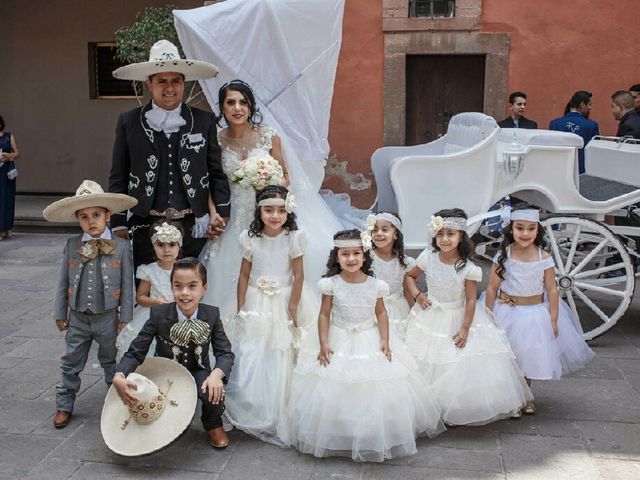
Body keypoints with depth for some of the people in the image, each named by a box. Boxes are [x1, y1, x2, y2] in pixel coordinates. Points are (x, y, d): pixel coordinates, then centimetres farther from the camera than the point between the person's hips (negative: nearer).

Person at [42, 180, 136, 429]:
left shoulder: (121, 246, -11)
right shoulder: (72, 246, -3)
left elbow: (127, 285, -7)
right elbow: (63, 283, 3)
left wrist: (125, 317, -6)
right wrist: (61, 314, 5)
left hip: (107, 318, -2)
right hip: (78, 318, 2)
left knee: (111, 362, 16)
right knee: (71, 363, 13)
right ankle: (64, 405, 27)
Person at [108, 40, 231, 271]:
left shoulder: (204, 121, 4)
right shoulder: (128, 122, 3)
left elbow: (217, 173, 8)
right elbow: (118, 177, 5)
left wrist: (221, 213, 1)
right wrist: (118, 224, 3)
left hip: (193, 227, 1)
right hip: (146, 226, 0)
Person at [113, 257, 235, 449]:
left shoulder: (211, 315, -15)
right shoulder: (159, 314, -19)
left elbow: (225, 353, -12)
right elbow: (136, 352, -15)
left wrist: (217, 374, -35)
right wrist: (118, 377, -35)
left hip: (198, 372, 0)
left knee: (214, 391, -32)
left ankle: (212, 424, 5)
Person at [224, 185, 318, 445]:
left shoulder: (294, 237, -9)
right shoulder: (250, 238, -4)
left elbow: (298, 275, -7)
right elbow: (244, 275, 2)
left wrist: (293, 309, -9)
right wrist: (240, 308, 1)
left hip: (283, 303, -1)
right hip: (256, 304, 1)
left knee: (279, 359, 8)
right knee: (249, 357, -3)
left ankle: (274, 416, 23)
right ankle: (247, 411, 14)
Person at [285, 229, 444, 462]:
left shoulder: (375, 285, -5)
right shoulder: (331, 284, -9)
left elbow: (381, 314, 4)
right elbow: (324, 314, -4)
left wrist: (385, 341, -6)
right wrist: (323, 343, -11)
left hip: (370, 342, 1)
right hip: (339, 343, -1)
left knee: (373, 391, 4)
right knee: (335, 391, 2)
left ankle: (372, 437, 22)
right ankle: (336, 437, 20)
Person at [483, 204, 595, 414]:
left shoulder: (544, 258, -10)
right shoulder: (503, 255, -12)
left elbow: (551, 290, -5)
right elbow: (492, 288, -7)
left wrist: (553, 320, -6)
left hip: (535, 313, 1)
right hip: (506, 313, -1)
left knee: (530, 356, 15)